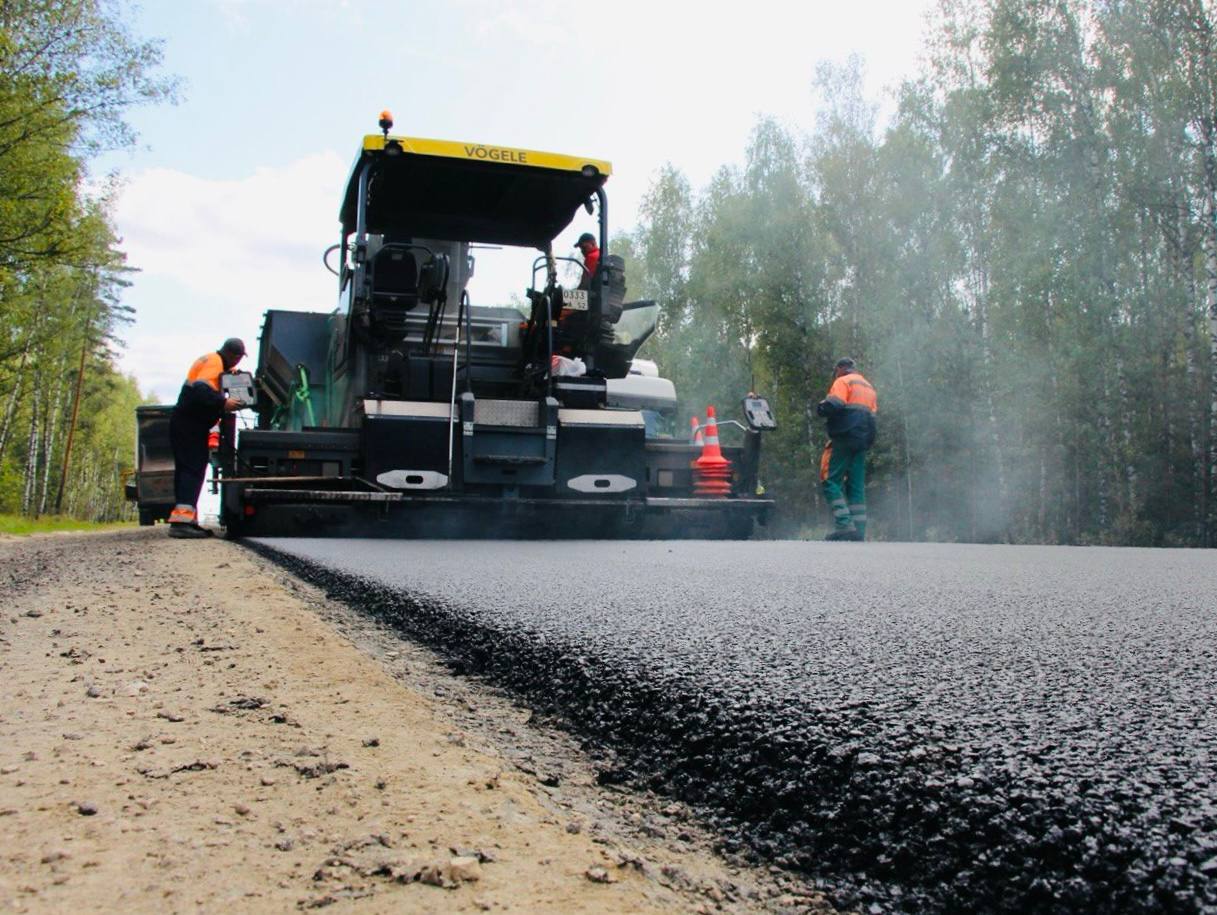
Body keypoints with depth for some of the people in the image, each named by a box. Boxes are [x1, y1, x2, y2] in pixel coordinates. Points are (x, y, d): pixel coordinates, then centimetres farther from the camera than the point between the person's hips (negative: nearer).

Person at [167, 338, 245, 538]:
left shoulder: (213, 361, 18)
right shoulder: (213, 363, -14)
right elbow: (200, 389, -28)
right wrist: (223, 403, -34)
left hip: (187, 423, 10)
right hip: (189, 424, -10)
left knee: (187, 469, 10)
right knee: (193, 469, -15)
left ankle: (186, 521, 13)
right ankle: (182, 520, -24)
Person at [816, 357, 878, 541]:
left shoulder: (843, 381, 0)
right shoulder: (869, 386, 26)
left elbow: (834, 404, -15)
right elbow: (873, 413, 20)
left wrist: (820, 407, 3)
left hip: (844, 437, -8)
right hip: (863, 441, 8)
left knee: (830, 480, -8)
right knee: (856, 486, 7)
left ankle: (844, 524, -21)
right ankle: (859, 531, 1)